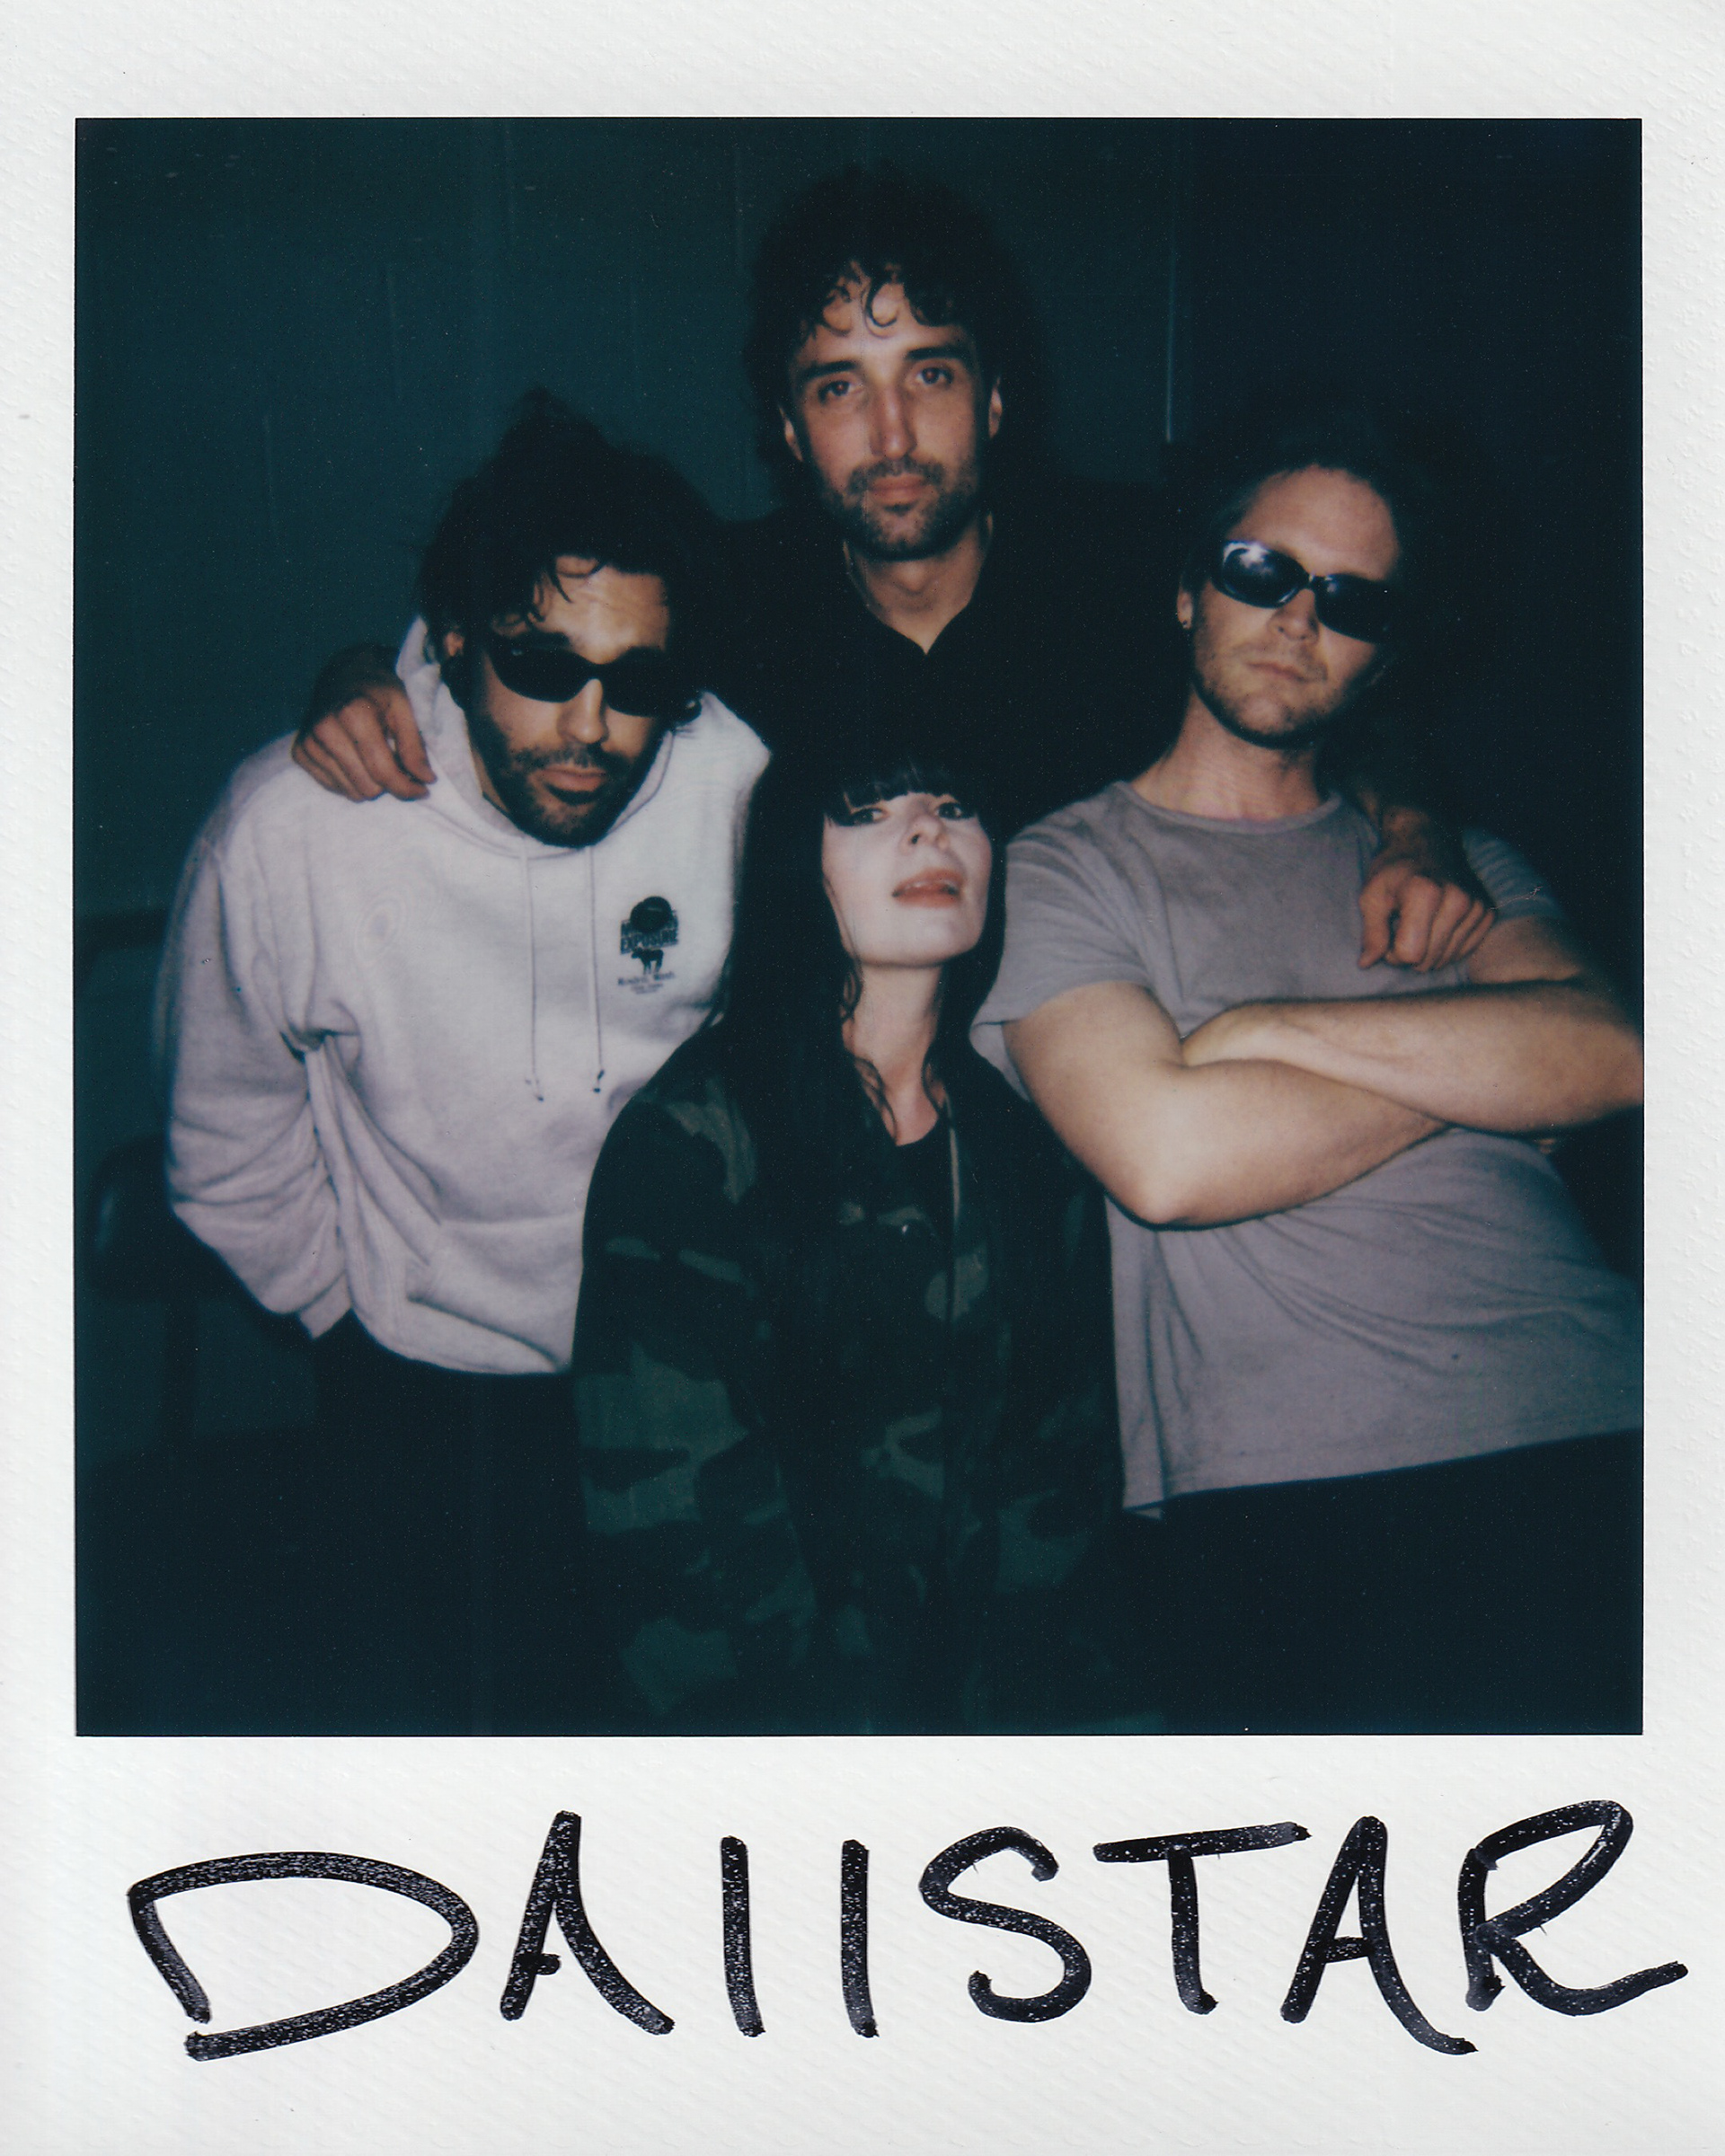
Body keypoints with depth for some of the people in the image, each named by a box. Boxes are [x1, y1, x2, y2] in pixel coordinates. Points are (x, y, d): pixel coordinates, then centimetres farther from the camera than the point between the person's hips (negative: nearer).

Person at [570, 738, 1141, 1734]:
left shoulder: (1033, 1135, 8)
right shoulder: (690, 1141, -6)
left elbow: (1066, 1449, 10)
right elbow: (671, 1511, -10)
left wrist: (1059, 1687, -1)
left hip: (1013, 1689, 4)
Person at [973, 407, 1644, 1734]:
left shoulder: (1453, 863, 23)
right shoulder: (1064, 871, 9)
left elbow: (1607, 1058, 3)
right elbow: (1166, 1156, -8)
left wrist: (1272, 1030, -4)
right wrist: (1474, 1062, 3)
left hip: (1599, 1439, 4)